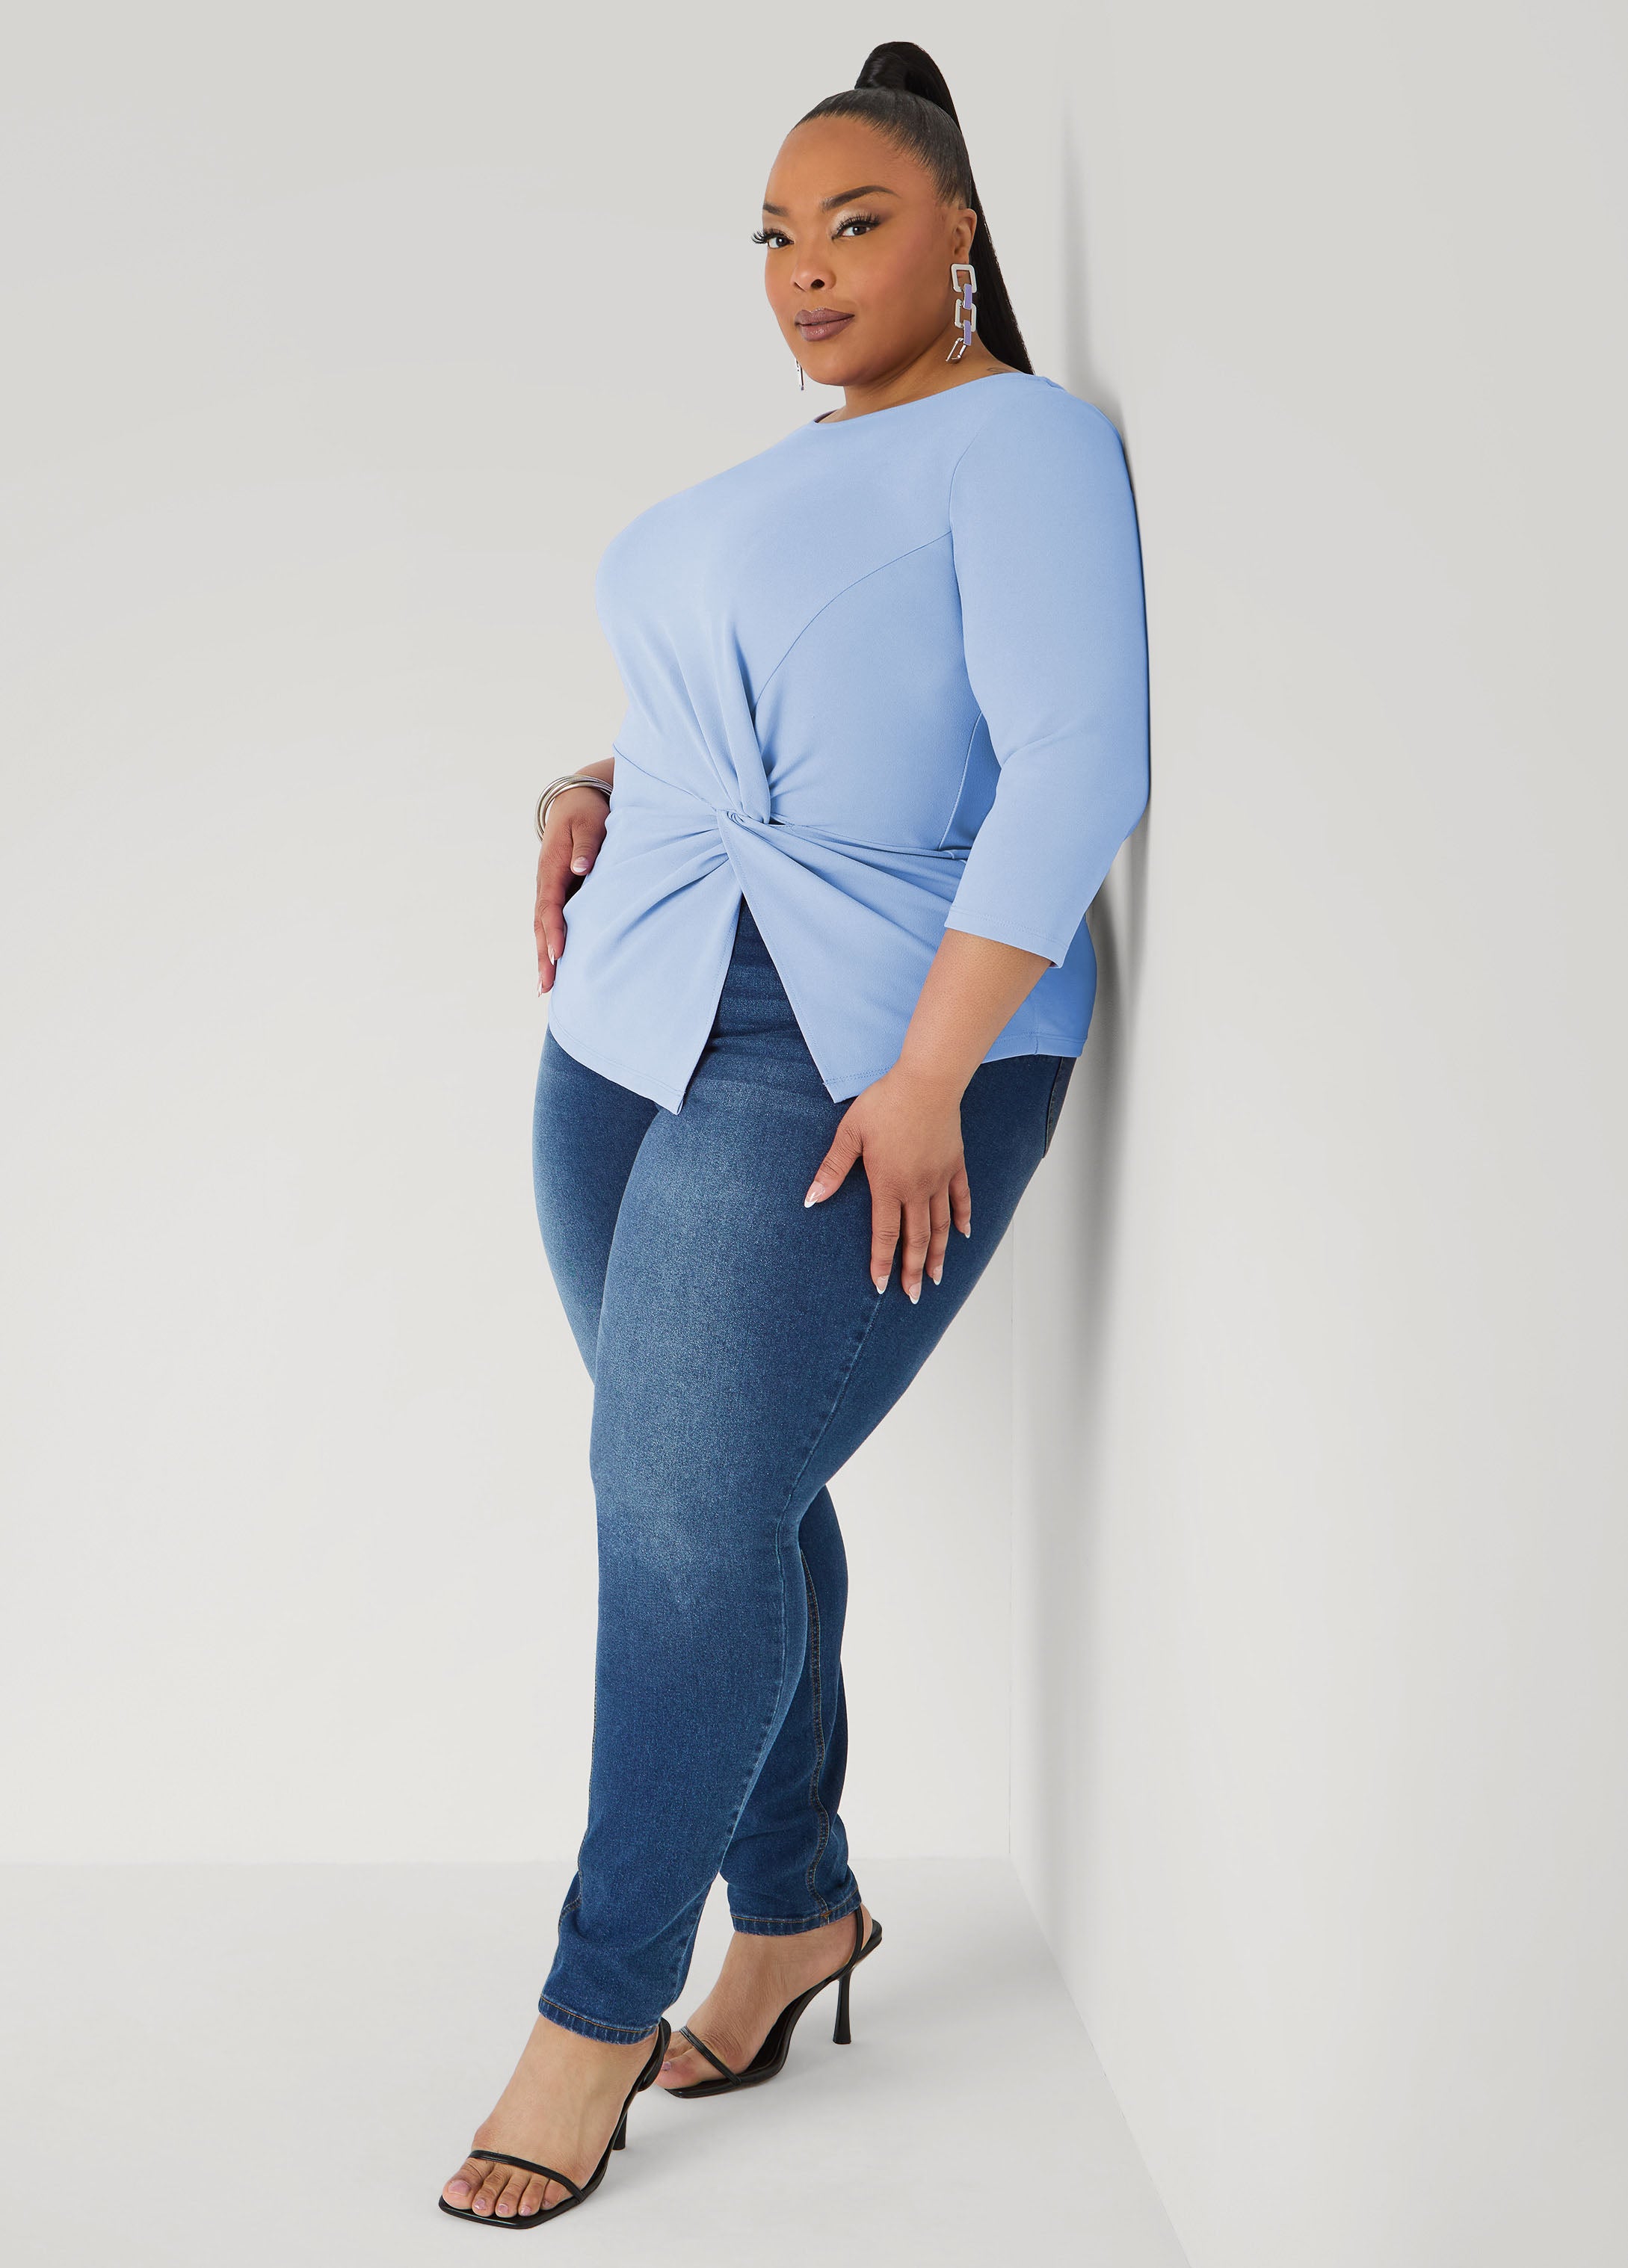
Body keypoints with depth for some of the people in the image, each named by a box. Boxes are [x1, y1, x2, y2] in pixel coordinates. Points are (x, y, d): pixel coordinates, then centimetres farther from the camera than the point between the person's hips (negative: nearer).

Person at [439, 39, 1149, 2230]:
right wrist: (591, 798, 8)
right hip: (628, 1034, 8)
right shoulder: (775, 478, 22)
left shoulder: (1024, 443, -4)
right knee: (728, 1494, 9)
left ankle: (599, 2008, 6)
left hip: (863, 1059, -7)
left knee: (689, 1508, -8)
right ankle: (798, 1904, 26)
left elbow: (1077, 766, -15)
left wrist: (931, 1075, -21)